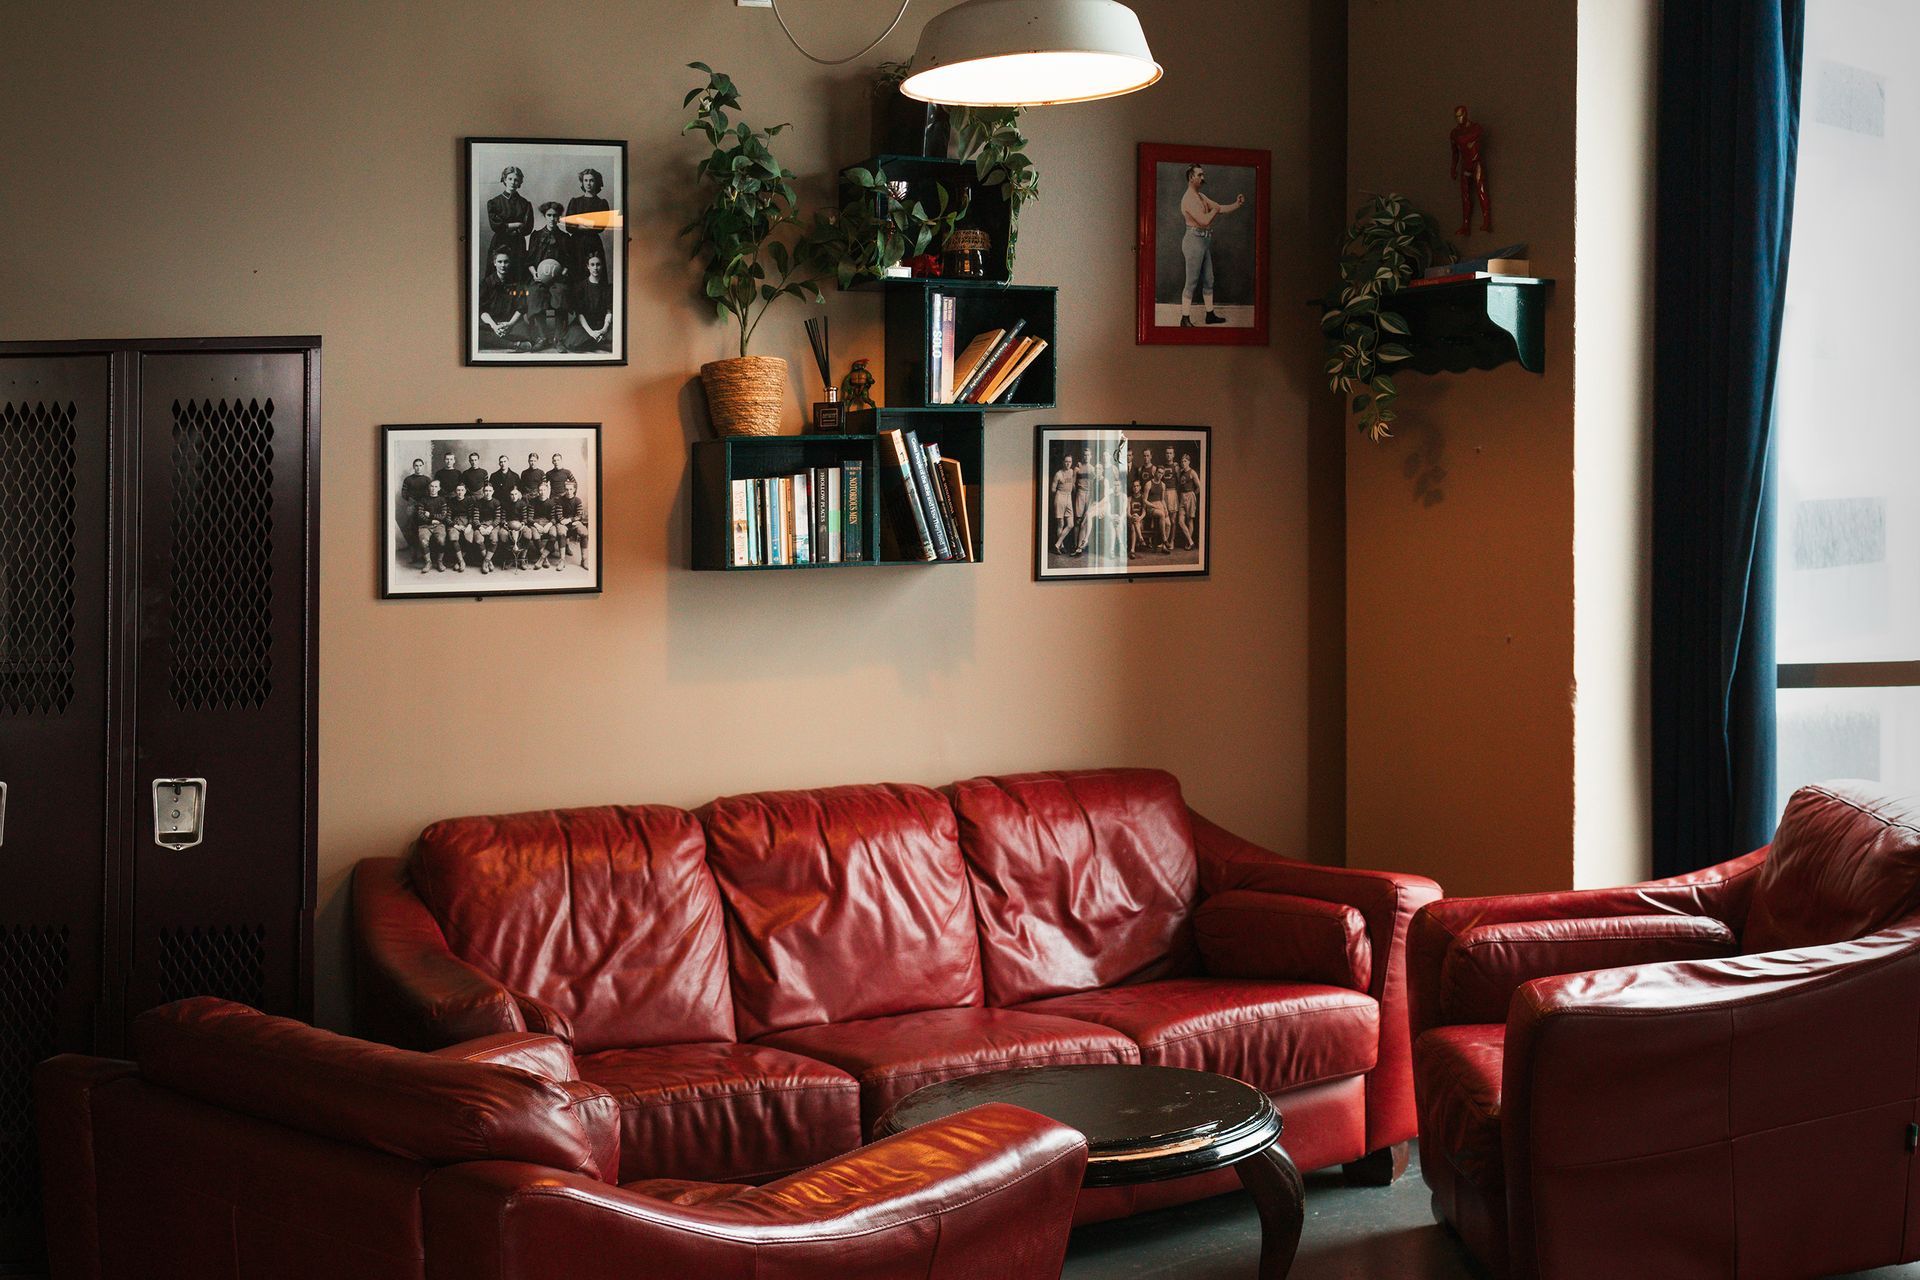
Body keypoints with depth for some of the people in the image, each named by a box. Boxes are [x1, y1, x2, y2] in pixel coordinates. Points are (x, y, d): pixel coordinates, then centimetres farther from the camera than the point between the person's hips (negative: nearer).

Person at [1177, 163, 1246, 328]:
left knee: (1208, 280, 14)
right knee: (1192, 282, -6)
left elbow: (1220, 208, 16)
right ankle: (1185, 319, -2)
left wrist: (1237, 204, 0)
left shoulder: (1201, 196, 15)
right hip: (1194, 240, -10)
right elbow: (1204, 220, -24)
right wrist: (1215, 211, -5)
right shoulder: (1189, 199, -17)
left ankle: (1210, 315, 23)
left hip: (1204, 241, 10)